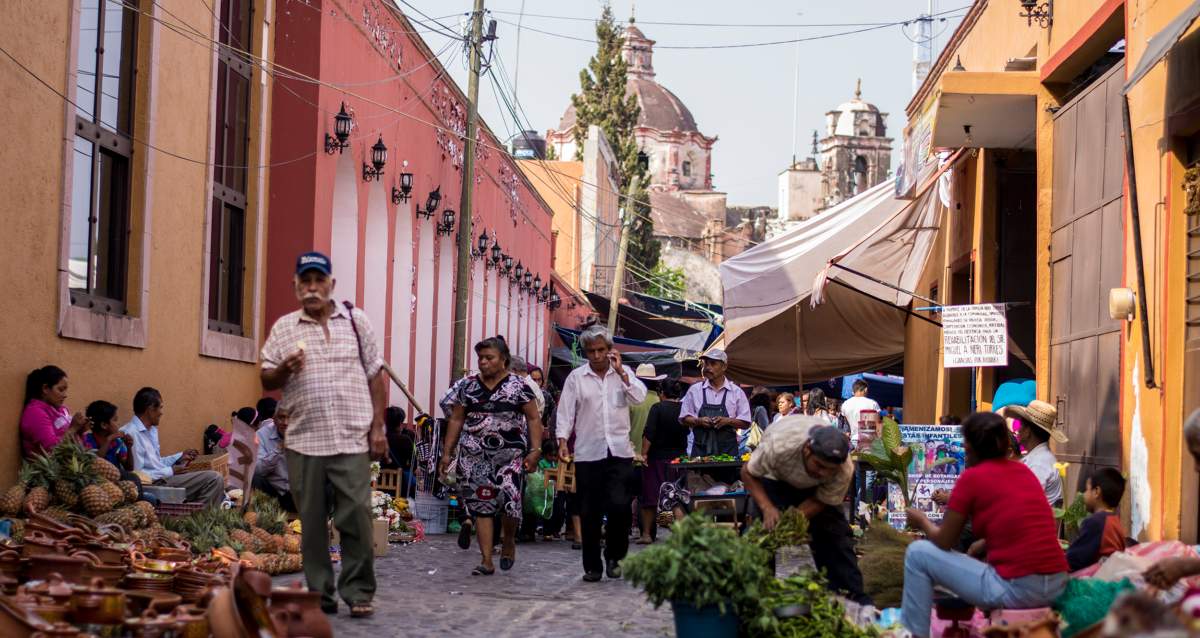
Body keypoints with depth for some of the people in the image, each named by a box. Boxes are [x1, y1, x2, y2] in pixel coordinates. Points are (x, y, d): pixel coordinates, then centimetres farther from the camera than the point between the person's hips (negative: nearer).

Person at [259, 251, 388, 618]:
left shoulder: (356, 321, 9)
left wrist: (378, 428, 4)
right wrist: (284, 369, -12)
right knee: (311, 522, 5)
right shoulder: (284, 328, 10)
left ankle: (358, 592, 4)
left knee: (356, 516, -5)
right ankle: (320, 594, 13)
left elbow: (376, 377, 10)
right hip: (304, 440, 1)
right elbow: (266, 381, 11)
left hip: (352, 440, -1)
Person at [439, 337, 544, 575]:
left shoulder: (518, 386, 2)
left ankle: (508, 540, 18)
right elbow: (456, 420, 13)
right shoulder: (467, 386, 11)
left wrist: (535, 450, -8)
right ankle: (487, 561, 4)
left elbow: (534, 419, 2)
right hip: (474, 457, 3)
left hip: (510, 455, -3)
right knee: (481, 507, -1)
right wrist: (447, 453, 9)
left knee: (510, 501, -13)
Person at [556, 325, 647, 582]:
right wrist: (563, 440, -7)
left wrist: (620, 371, -9)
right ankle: (592, 566, 14)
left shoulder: (624, 373, 9)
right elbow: (566, 411, 4)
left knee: (619, 505, -11)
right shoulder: (576, 377, 6)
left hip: (619, 452, 0)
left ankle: (614, 556, 11)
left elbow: (639, 397, -6)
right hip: (587, 453, 0)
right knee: (590, 513, 4)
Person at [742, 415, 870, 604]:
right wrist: (767, 508, -38)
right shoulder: (779, 445, -43)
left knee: (836, 536, -7)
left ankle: (854, 598, 2)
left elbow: (821, 501, -18)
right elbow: (748, 473, -25)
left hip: (813, 487, 2)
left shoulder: (844, 470, -35)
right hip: (775, 478, -2)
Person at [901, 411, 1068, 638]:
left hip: (1016, 589, -7)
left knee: (918, 553, 6)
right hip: (1058, 585, 7)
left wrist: (922, 522, 22)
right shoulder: (1024, 470, 14)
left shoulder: (972, 477, -5)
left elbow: (944, 542, 3)